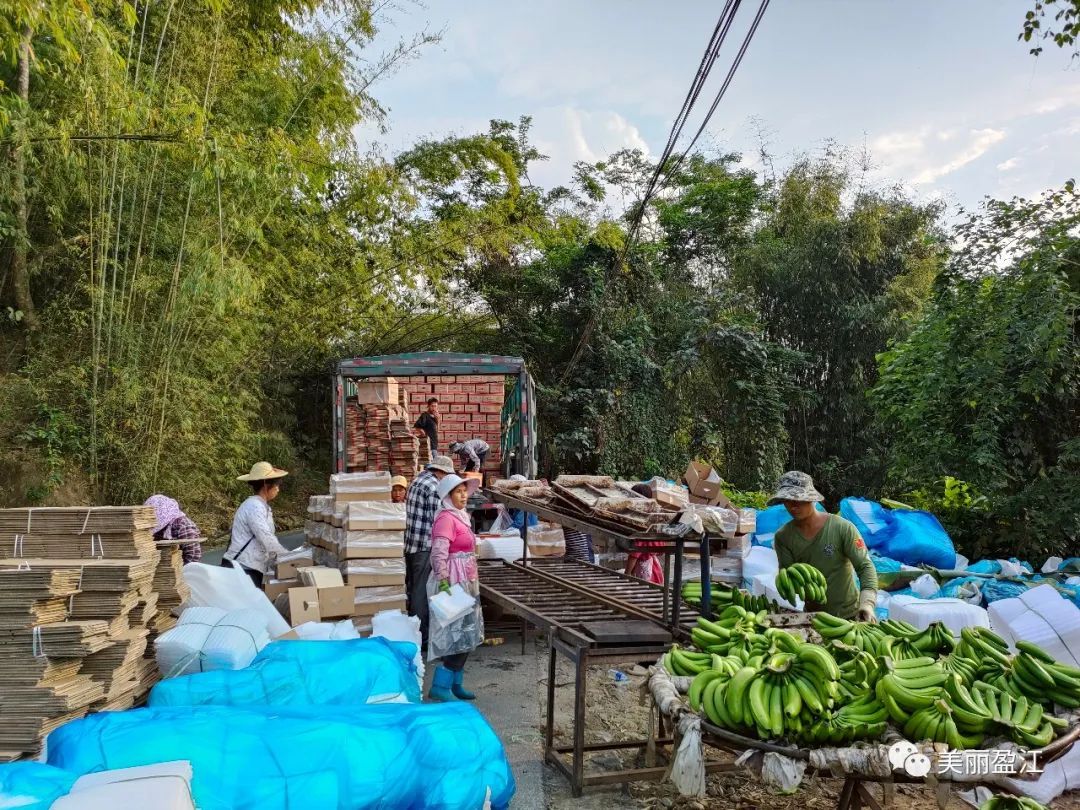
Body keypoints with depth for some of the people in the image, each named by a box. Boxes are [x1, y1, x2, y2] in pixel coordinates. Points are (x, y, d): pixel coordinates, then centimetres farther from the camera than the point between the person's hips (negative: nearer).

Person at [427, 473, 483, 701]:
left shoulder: (460, 516, 13)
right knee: (460, 635, -8)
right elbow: (438, 554, -25)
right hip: (453, 583, -10)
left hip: (466, 582, 10)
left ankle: (455, 684, 22)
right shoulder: (446, 518, -16)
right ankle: (439, 686, -1)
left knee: (466, 635, 13)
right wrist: (443, 583, -31)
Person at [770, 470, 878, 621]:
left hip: (849, 613, -2)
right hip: (812, 614, 2)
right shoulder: (783, 537, -7)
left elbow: (865, 566, -17)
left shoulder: (842, 528, -16)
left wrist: (867, 603, -31)